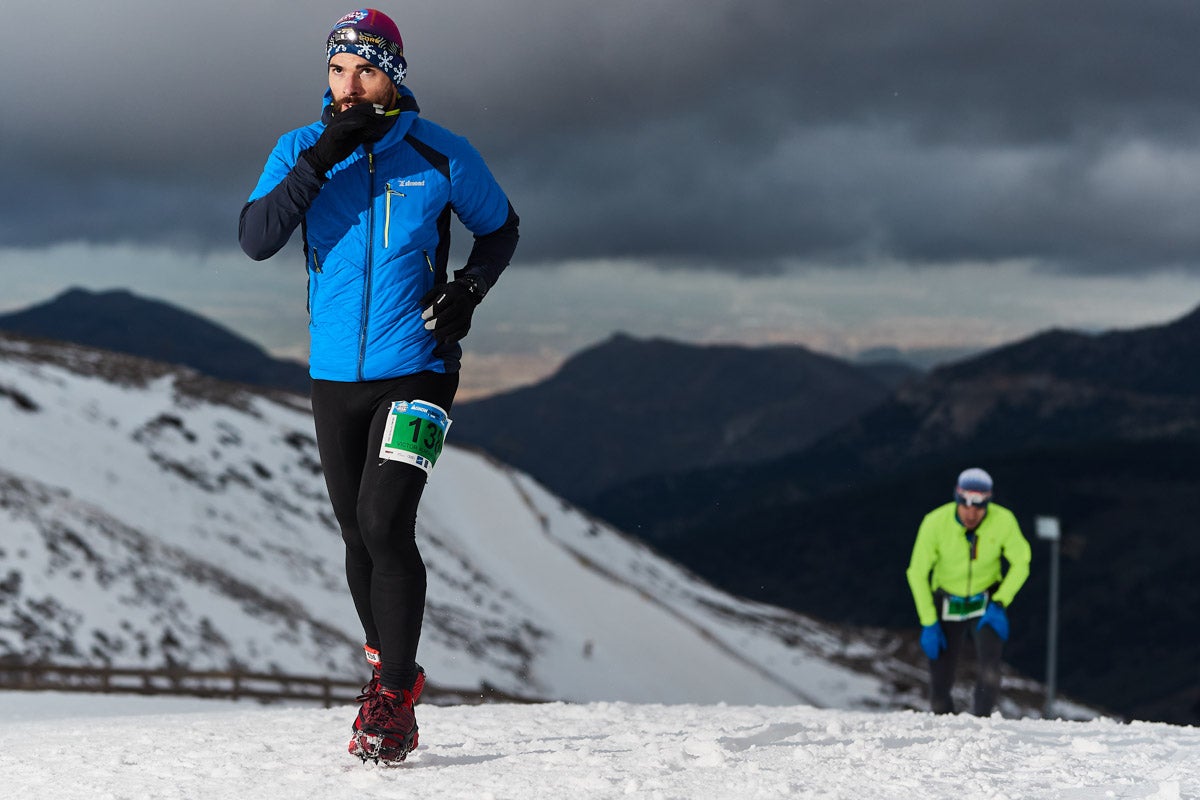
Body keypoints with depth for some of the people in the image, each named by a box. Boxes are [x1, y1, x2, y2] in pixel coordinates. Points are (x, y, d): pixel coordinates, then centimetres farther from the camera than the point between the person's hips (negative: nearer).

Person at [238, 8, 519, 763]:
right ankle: (392, 669, 32)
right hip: (334, 374, 4)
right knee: (358, 535, 13)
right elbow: (256, 239, -14)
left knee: (384, 524, -16)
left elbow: (501, 227, 10)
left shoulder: (440, 155, -5)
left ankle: (393, 696, -7)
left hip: (416, 368, -4)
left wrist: (469, 287, -9)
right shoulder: (300, 150, -1)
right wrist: (320, 162, -23)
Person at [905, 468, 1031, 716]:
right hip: (947, 607, 0)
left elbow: (1020, 563, -4)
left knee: (988, 666, -25)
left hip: (987, 604, 0)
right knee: (940, 683, -1)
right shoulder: (935, 523, -22)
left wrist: (1000, 604, -13)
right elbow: (917, 573, -10)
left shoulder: (1003, 521, -20)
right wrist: (928, 623, -12)